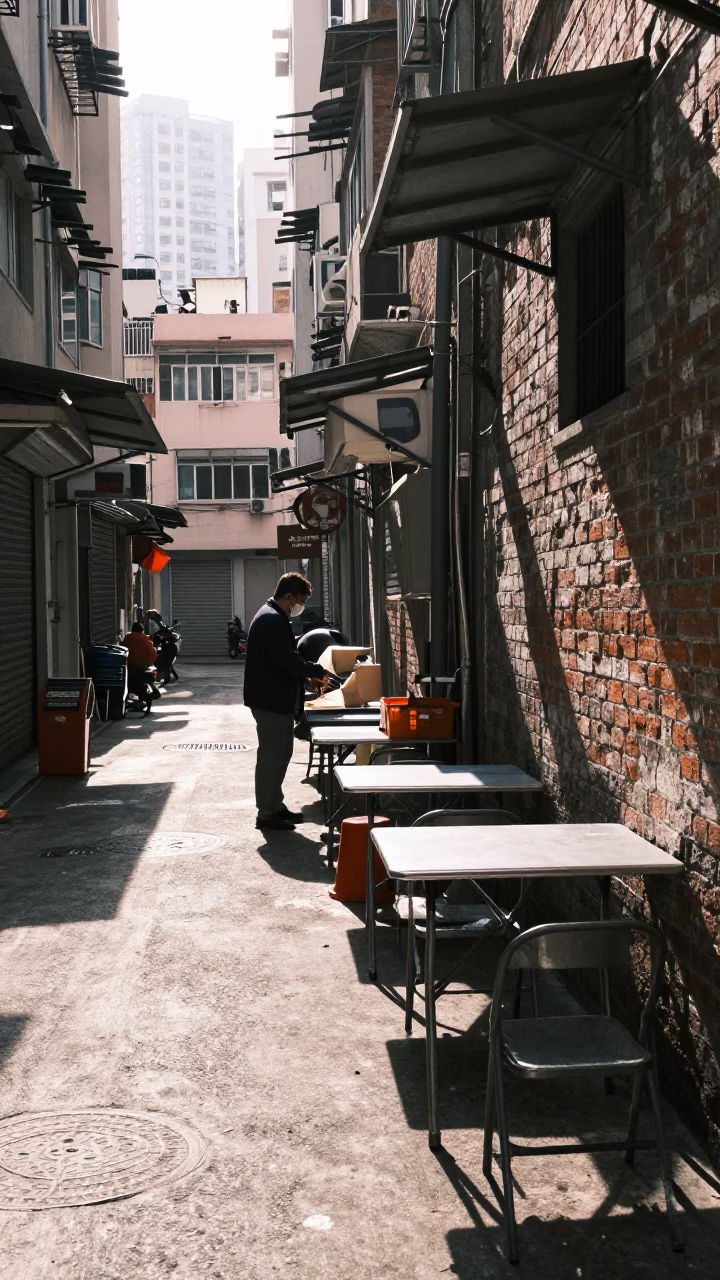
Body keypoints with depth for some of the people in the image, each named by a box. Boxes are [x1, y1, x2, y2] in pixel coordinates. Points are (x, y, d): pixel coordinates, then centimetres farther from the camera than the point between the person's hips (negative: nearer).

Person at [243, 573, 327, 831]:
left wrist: (307, 674, 12)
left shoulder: (272, 617, 15)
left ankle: (275, 806, 25)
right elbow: (287, 660, -24)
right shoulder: (272, 619, -20)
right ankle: (266, 813, 5)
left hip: (276, 698, 11)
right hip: (270, 699, -11)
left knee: (280, 753, 17)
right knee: (271, 755, -3)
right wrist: (316, 671, -12)